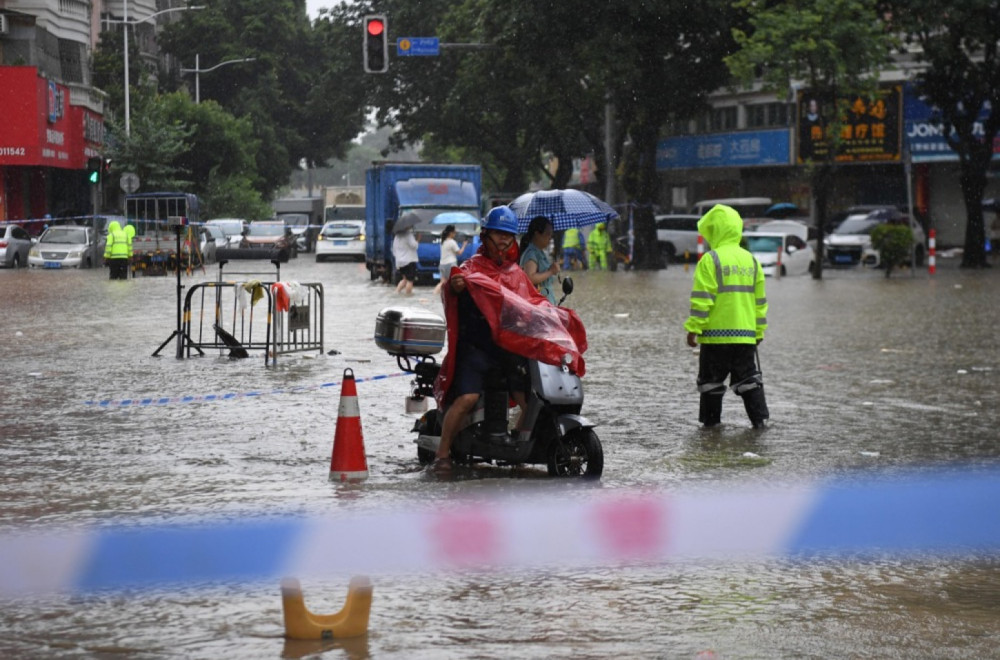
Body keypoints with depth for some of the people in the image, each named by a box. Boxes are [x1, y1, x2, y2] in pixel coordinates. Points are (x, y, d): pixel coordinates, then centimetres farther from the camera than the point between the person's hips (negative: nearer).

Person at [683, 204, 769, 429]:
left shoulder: (710, 260, -9)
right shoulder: (751, 260, 10)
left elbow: (702, 299, -13)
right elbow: (760, 300, 14)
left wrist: (693, 328, -10)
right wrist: (759, 331, 21)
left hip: (716, 334, -5)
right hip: (746, 334, 5)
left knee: (711, 379, 5)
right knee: (748, 377, 9)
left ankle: (710, 419, 8)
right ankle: (760, 418, 3)